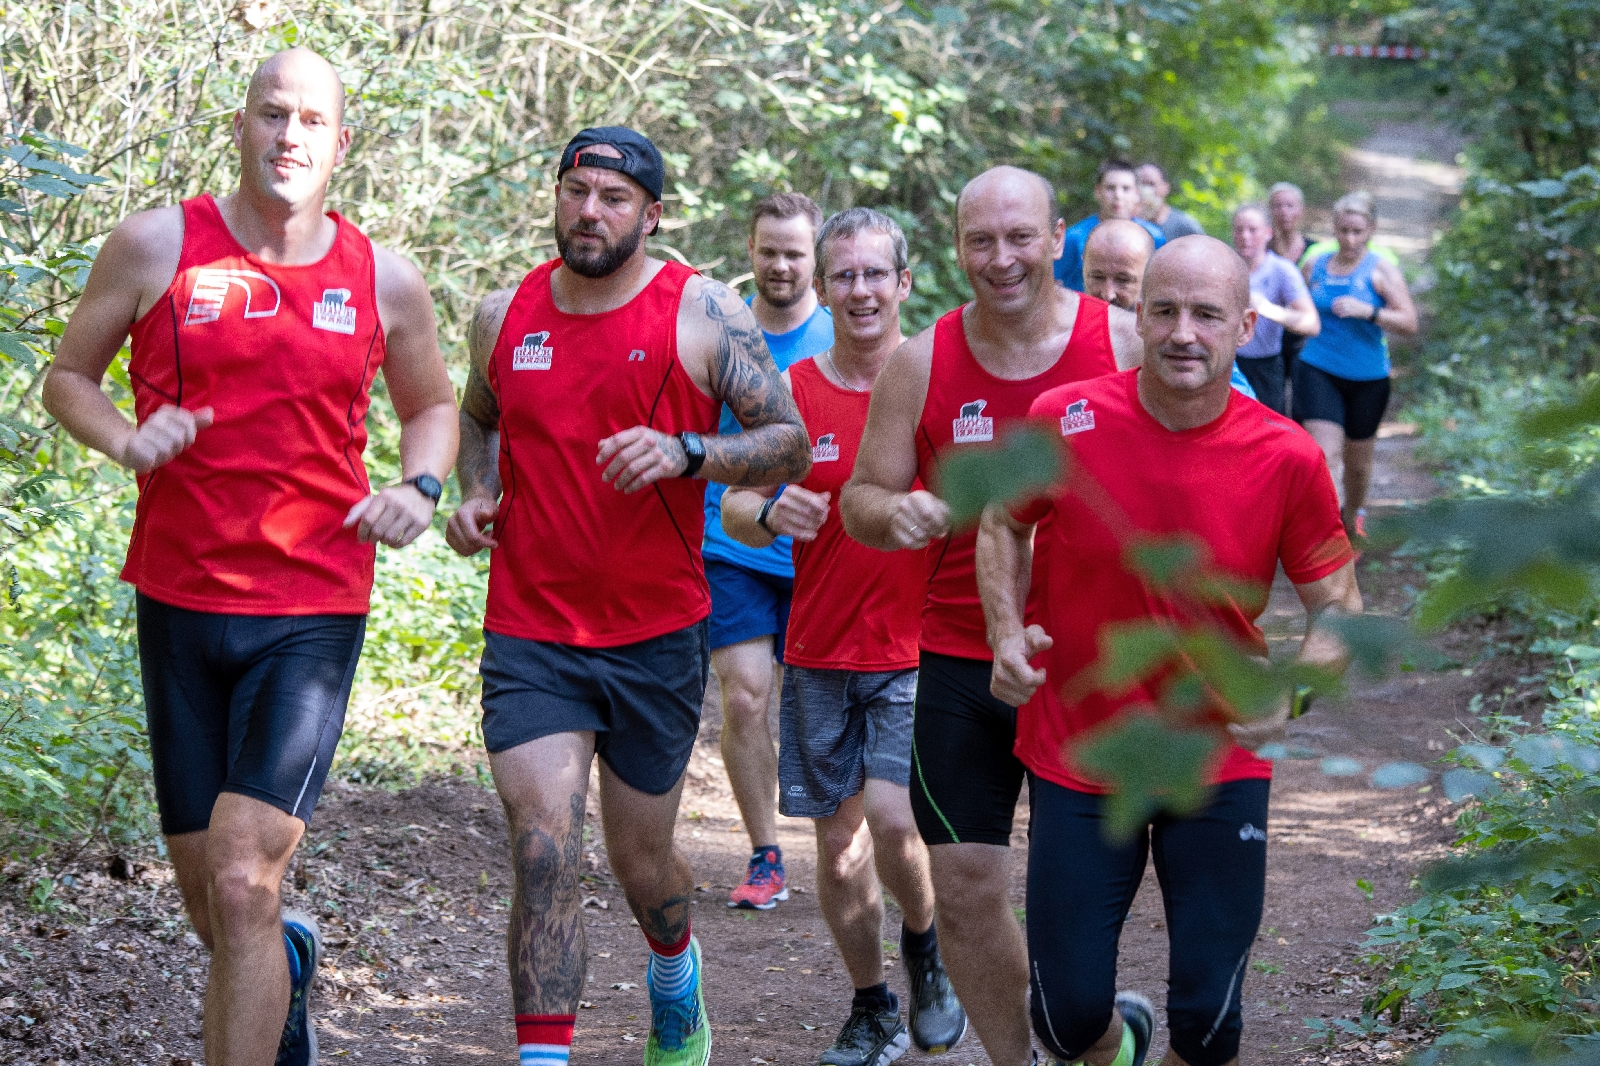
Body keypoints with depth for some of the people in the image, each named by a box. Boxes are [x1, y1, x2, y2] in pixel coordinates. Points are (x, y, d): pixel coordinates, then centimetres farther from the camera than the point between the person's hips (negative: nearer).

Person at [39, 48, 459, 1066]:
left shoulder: (386, 281, 4)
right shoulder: (158, 245, 0)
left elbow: (432, 404, 21)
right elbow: (68, 377, 9)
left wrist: (419, 486, 0)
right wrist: (125, 439, -12)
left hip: (313, 614, -1)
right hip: (178, 604, 1)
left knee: (242, 884, -16)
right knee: (209, 898, 11)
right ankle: (288, 959, 46)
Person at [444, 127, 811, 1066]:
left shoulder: (704, 312, -5)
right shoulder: (505, 315, 5)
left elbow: (791, 444, -6)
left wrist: (685, 453, -22)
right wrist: (476, 494, 4)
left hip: (658, 639, -1)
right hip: (530, 636, 1)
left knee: (642, 861, 14)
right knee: (544, 848, -16)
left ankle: (675, 967, 48)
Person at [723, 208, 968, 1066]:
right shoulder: (793, 392, 2)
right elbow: (733, 508, 2)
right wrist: (767, 512, -20)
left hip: (920, 649, -3)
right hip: (821, 651, 3)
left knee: (892, 818, -17)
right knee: (837, 835, 7)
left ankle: (925, 946, 14)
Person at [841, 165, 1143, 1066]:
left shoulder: (1127, 342, -3)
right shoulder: (921, 362, 1)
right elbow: (861, 498, 7)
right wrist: (896, 515, -17)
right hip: (961, 662, 2)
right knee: (965, 886, 1)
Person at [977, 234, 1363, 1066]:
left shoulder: (1286, 459, -12)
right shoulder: (1065, 421, -12)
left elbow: (1338, 609, -2)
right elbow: (1005, 523, 8)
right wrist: (1007, 634, -8)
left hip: (1219, 765, 0)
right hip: (1077, 756, 0)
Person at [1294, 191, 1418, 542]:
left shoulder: (1381, 270, -5)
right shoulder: (1315, 267, 5)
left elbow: (1410, 323, -14)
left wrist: (1369, 311, -26)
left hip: (1367, 378, 0)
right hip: (1318, 371, 1)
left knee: (1357, 461, 14)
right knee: (1325, 456, -15)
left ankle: (1352, 515, 43)